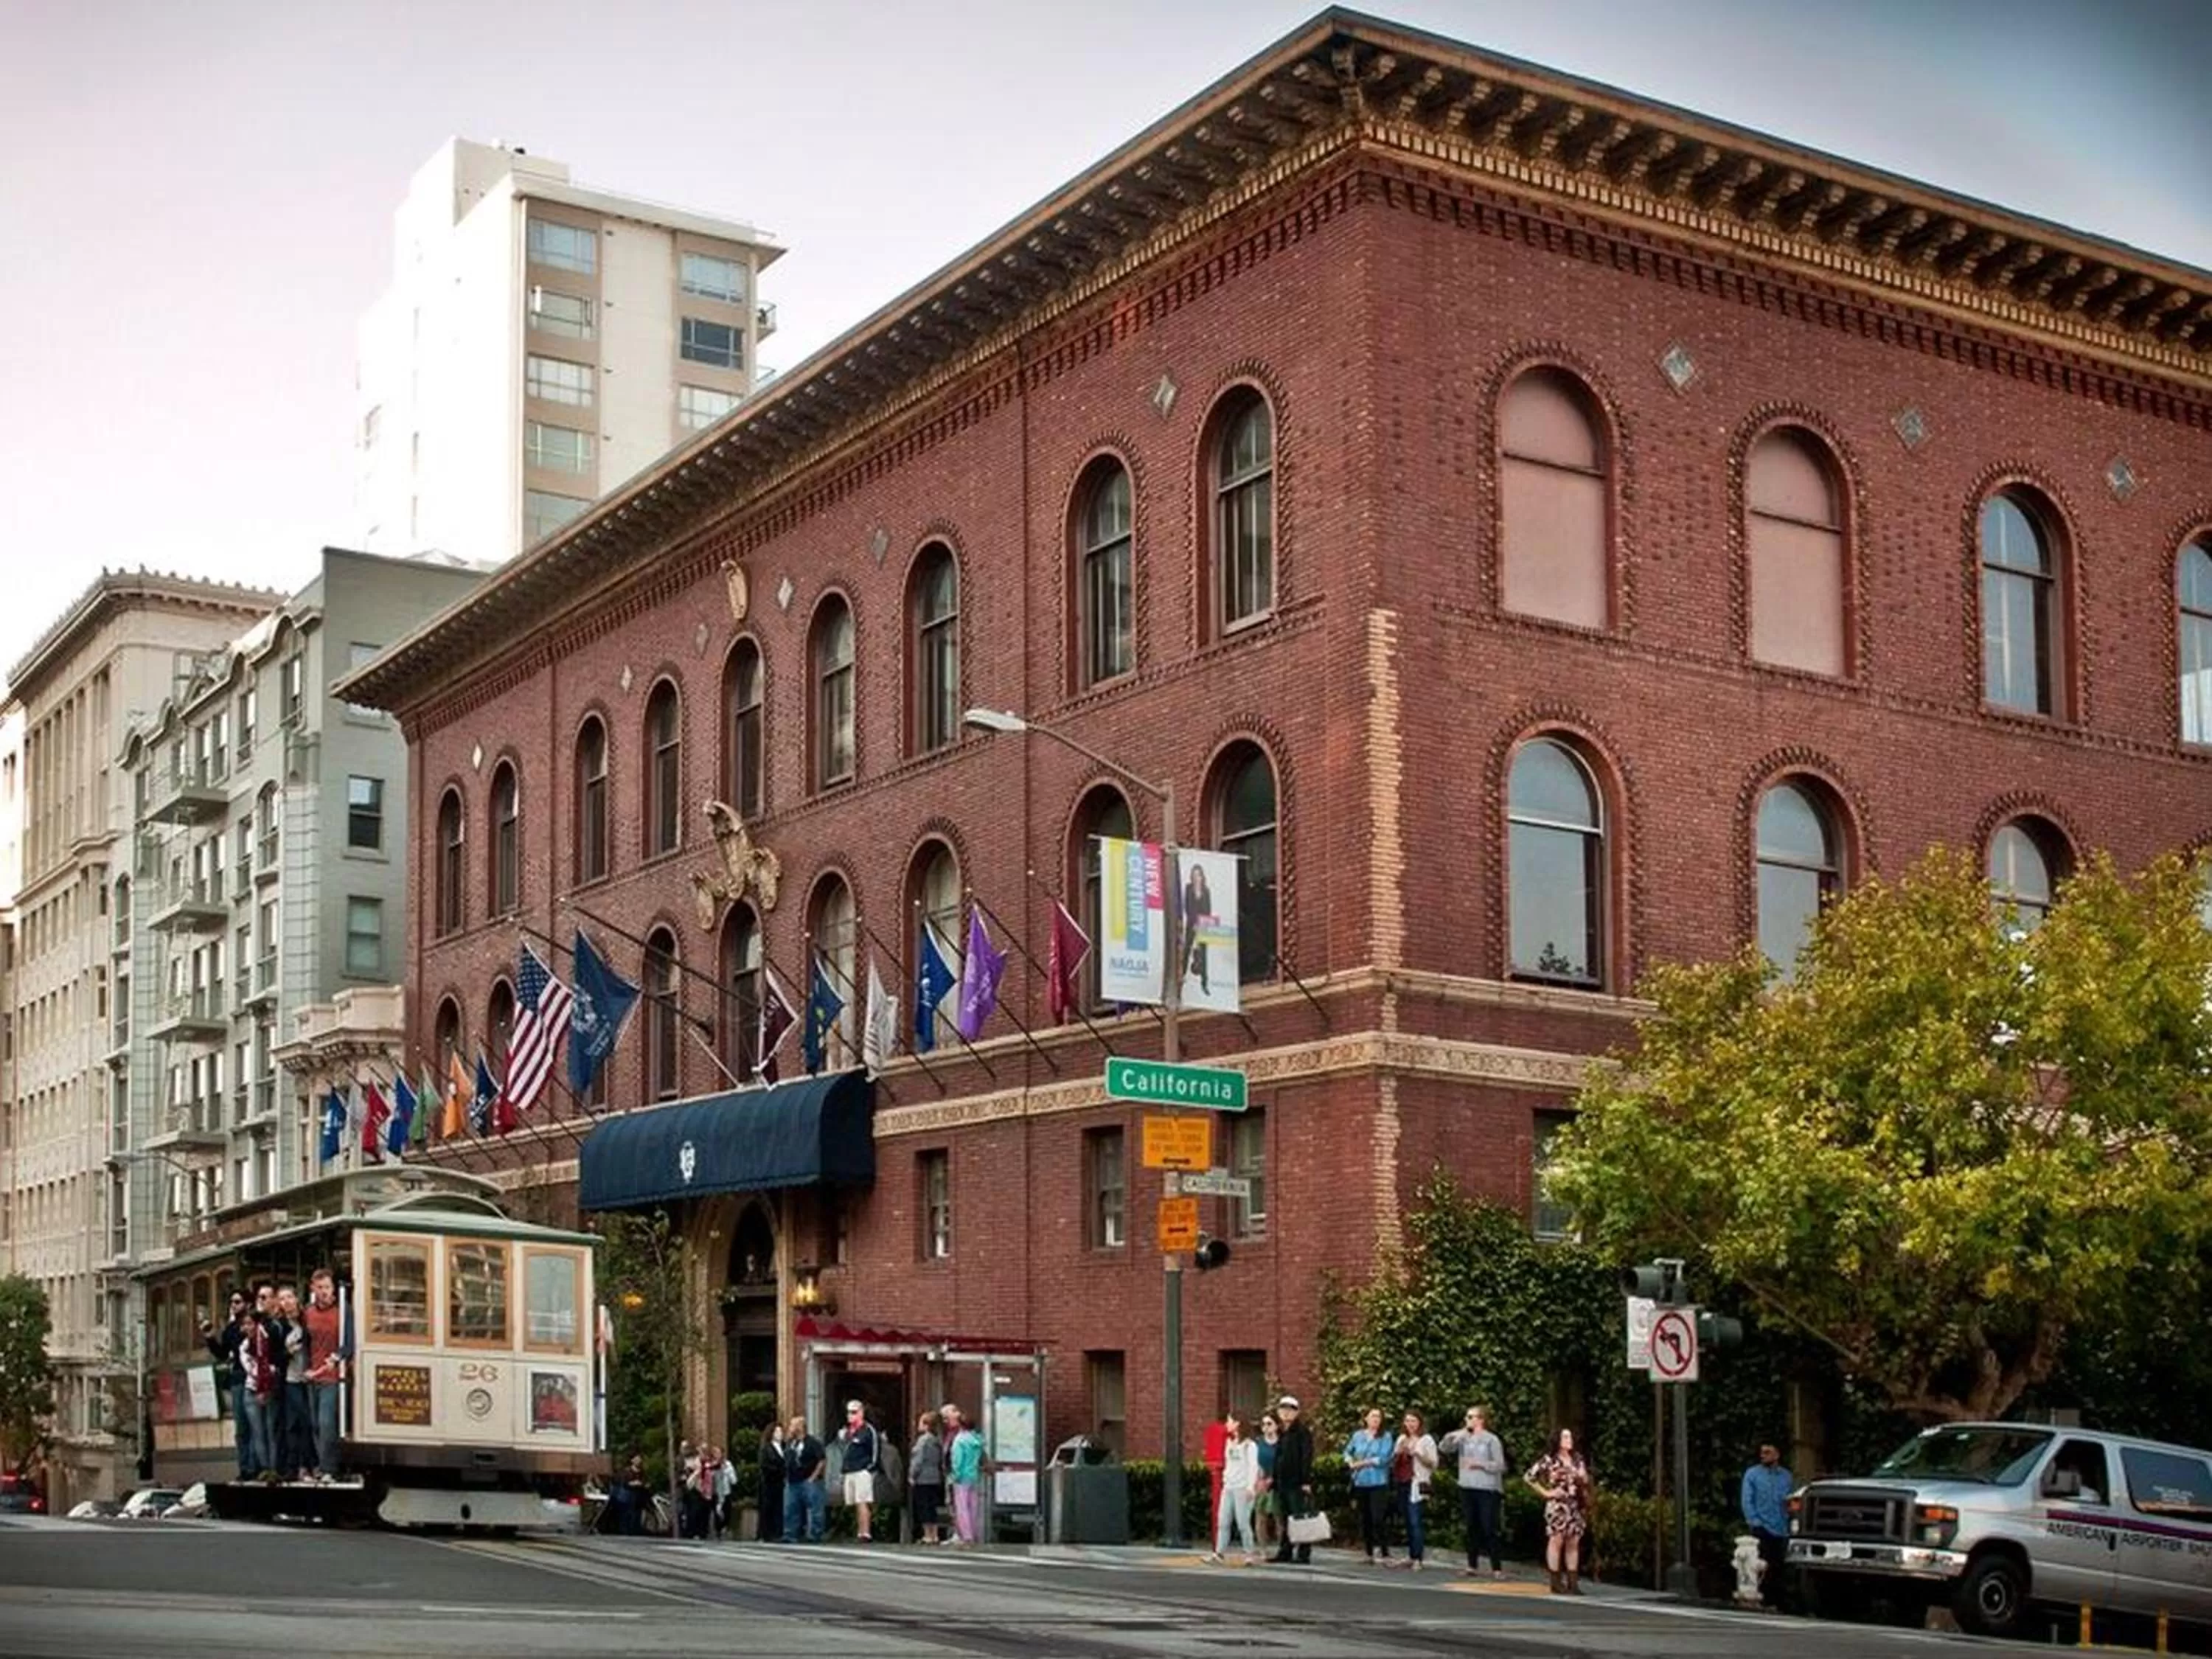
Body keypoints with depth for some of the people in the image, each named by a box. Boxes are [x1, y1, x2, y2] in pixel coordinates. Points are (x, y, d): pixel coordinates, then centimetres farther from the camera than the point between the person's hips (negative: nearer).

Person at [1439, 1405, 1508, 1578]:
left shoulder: (1492, 1440, -5)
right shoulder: (1463, 1438, 8)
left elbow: (1500, 1466, -7)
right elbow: (1444, 1449, 5)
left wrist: (1479, 1464, -15)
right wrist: (1452, 1437, -11)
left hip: (1487, 1490, -5)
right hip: (1467, 1488, 5)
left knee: (1489, 1529, -4)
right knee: (1471, 1528, 9)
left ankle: (1497, 1568, 0)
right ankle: (1472, 1565, 16)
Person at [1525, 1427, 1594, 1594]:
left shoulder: (1577, 1461, 12)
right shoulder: (1549, 1460, -4)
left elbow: (1586, 1483, 20)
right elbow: (1529, 1477, -6)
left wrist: (1583, 1479, -4)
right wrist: (1545, 1493, -7)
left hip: (1576, 1506, 5)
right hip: (1557, 1506, -5)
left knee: (1574, 1543, 5)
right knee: (1556, 1541, -5)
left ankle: (1573, 1582, 8)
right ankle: (1556, 1582, -1)